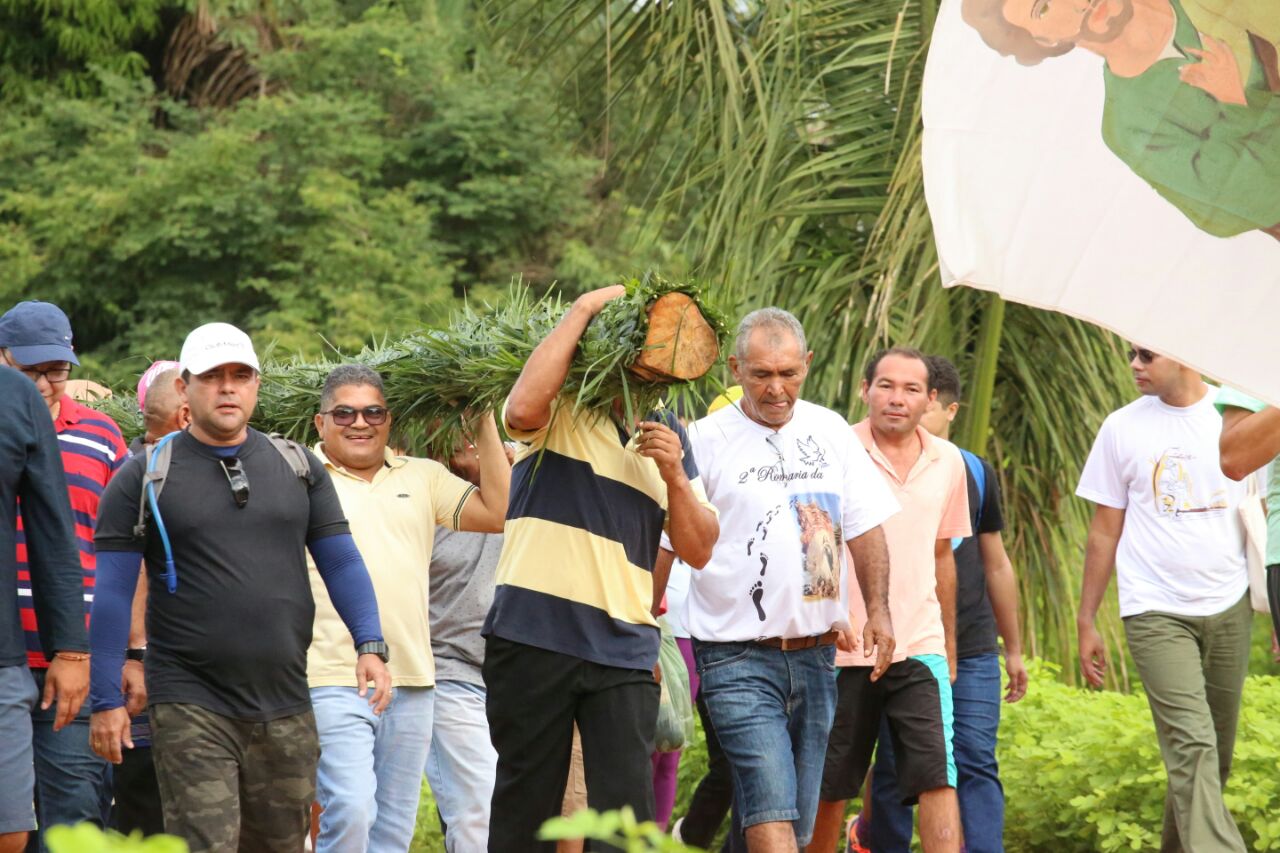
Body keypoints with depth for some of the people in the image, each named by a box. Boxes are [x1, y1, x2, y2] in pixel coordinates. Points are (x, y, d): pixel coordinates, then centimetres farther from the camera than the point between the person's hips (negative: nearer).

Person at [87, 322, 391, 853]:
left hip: (285, 705, 4)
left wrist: (370, 645, -3)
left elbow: (341, 561, 12)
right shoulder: (143, 477, 1)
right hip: (191, 706, -4)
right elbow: (112, 592, 1)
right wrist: (106, 700, -4)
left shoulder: (298, 467, 11)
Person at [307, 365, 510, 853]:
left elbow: (496, 513, 5)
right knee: (350, 813, -19)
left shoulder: (422, 477, 15)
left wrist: (484, 424, 6)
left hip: (412, 683, 5)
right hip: (333, 681, -5)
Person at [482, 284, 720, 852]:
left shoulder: (667, 438, 16)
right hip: (534, 634, -3)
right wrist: (582, 310, -15)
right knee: (526, 804, 4)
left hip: (624, 650, 3)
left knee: (627, 808, -7)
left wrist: (674, 476, -5)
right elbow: (523, 407, -23)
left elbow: (698, 551, 13)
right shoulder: (559, 409, 3)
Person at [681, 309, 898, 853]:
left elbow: (865, 526, 14)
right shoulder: (706, 440, -4)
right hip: (739, 658, -5)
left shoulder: (829, 431, 10)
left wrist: (878, 610, 3)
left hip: (816, 652, 5)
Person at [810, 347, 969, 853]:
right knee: (828, 789, 6)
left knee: (938, 778, -10)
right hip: (841, 647, -2)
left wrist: (949, 646, 21)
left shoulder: (948, 462, 9)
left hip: (920, 647, 2)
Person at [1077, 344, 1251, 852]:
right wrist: (1086, 623, 7)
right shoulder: (1124, 428, 3)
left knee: (1217, 752, 8)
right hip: (1156, 614, -2)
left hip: (1229, 608, 2)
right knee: (1192, 747, -15)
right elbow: (1105, 532, 8)